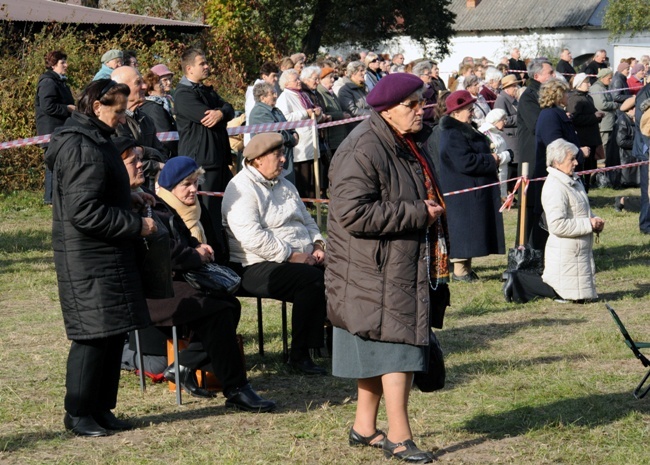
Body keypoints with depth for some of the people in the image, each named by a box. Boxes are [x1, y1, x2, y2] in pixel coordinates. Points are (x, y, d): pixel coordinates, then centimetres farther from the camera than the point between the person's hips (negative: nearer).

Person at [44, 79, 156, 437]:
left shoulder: (92, 141, 15)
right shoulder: (83, 149, -19)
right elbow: (85, 212, -24)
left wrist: (128, 201, 12)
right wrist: (136, 225, -17)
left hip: (106, 256, 11)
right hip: (88, 259, -11)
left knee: (113, 333, 12)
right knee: (94, 334, -5)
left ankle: (100, 410, 19)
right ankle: (78, 414, 5)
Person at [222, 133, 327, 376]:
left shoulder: (283, 185, 21)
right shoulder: (242, 189, -9)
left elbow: (306, 219, 28)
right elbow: (251, 237, -21)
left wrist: (317, 244, 7)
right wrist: (290, 255, -20)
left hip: (301, 259, 9)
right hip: (256, 268, -9)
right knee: (312, 279, -30)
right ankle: (299, 355, -23)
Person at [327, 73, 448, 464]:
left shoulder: (406, 146, 14)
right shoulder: (363, 150, -19)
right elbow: (353, 213, -27)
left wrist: (431, 211, 11)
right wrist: (417, 214, -22)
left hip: (404, 268, 10)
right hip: (374, 273, -10)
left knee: (380, 352, 14)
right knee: (396, 348, -9)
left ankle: (365, 428, 23)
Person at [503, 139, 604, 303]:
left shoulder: (573, 181, 12)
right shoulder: (555, 187, -20)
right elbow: (558, 225, -27)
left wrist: (594, 220, 3)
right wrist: (589, 224, -21)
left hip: (580, 251, 10)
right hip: (566, 253, -10)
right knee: (569, 294, -6)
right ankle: (519, 282, 2)